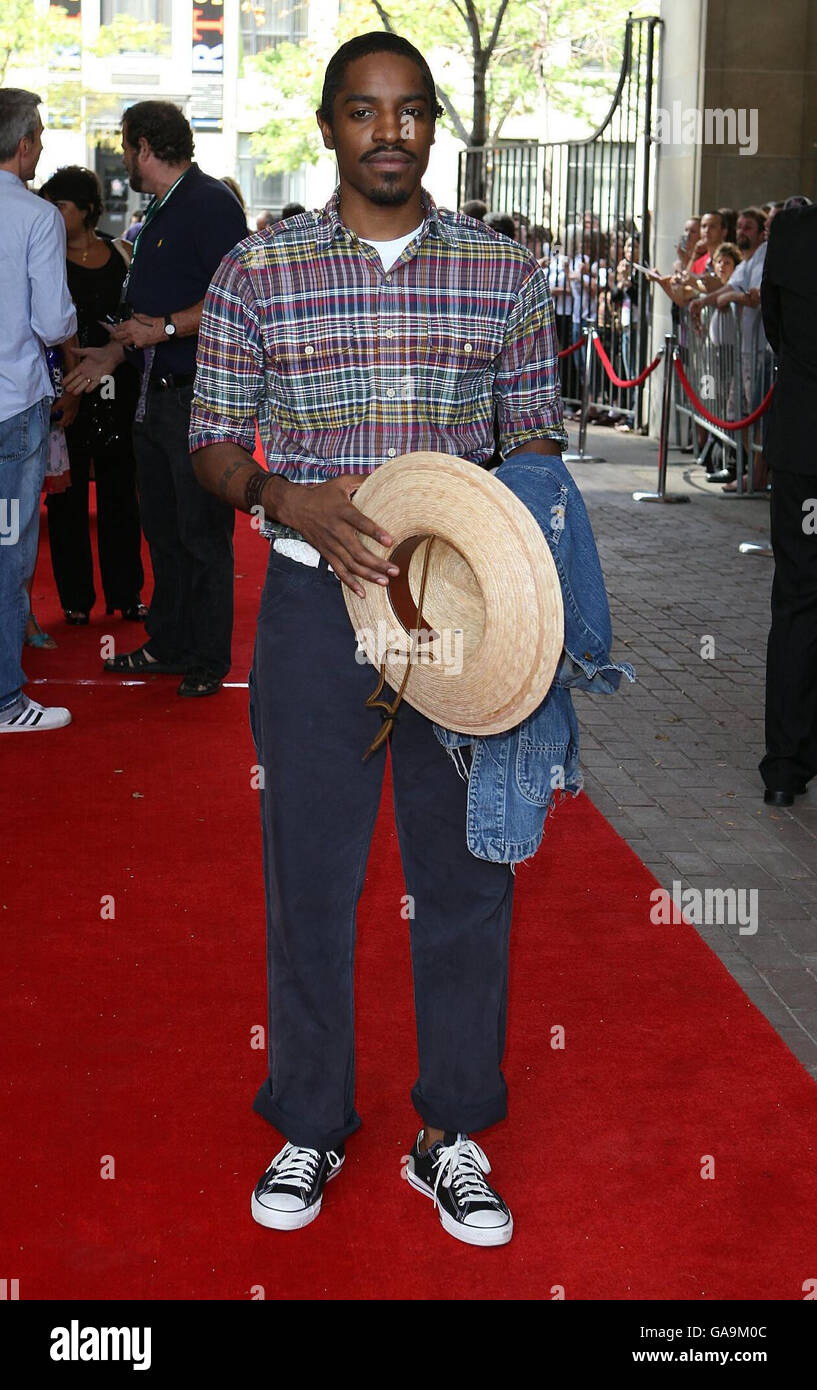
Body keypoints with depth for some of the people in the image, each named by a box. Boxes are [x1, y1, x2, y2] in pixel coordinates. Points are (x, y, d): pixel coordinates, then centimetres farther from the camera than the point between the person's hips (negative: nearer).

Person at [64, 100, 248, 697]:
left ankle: (209, 659, 8)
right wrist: (114, 354, 20)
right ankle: (169, 645, 25)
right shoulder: (160, 213, 19)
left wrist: (165, 329, -19)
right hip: (157, 395, 10)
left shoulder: (211, 202, -12)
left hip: (201, 395, -9)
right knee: (163, 530, 14)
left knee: (202, 534, -2)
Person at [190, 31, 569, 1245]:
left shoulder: (504, 271, 4)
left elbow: (538, 437, 9)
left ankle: (450, 1132, 25)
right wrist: (292, 503, -17)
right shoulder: (257, 273, 1)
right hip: (315, 600, -1)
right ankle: (310, 1125, 27)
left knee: (465, 870, 8)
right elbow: (213, 442, 4)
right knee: (310, 871, 8)